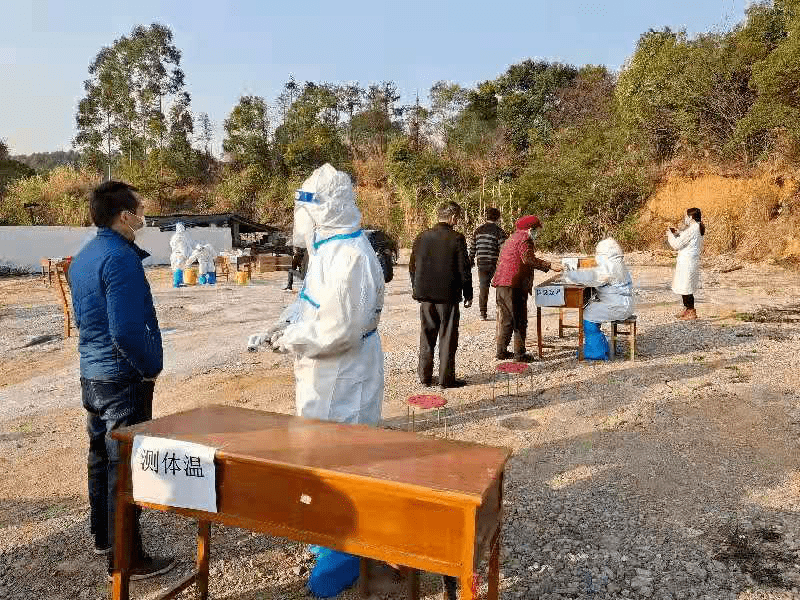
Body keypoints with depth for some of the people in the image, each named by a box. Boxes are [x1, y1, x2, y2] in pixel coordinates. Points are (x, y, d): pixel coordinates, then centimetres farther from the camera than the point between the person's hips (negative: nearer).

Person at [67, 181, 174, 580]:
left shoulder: (81, 259, 9)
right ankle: (125, 558, 13)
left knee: (101, 458, 20)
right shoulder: (121, 258, -20)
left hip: (90, 374, 9)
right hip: (123, 380, -9)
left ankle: (103, 536, 36)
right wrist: (151, 367, -12)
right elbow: (126, 330, -27)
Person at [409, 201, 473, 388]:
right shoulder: (457, 239, -11)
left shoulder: (422, 237, 3)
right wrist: (468, 295, 1)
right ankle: (446, 378, 10)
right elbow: (464, 270, -9)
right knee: (447, 337, 5)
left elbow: (412, 266, 9)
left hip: (425, 295, 4)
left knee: (427, 336, 14)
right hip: (448, 295, -4)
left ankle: (425, 376, 20)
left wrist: (417, 290, 20)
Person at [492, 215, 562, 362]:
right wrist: (549, 265, -20)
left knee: (505, 318, 15)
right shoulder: (524, 238, -6)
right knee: (519, 319, -2)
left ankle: (502, 351, 20)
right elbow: (528, 259, -20)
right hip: (514, 285, -10)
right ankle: (519, 353, 2)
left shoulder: (512, 238, 25)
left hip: (502, 284, 10)